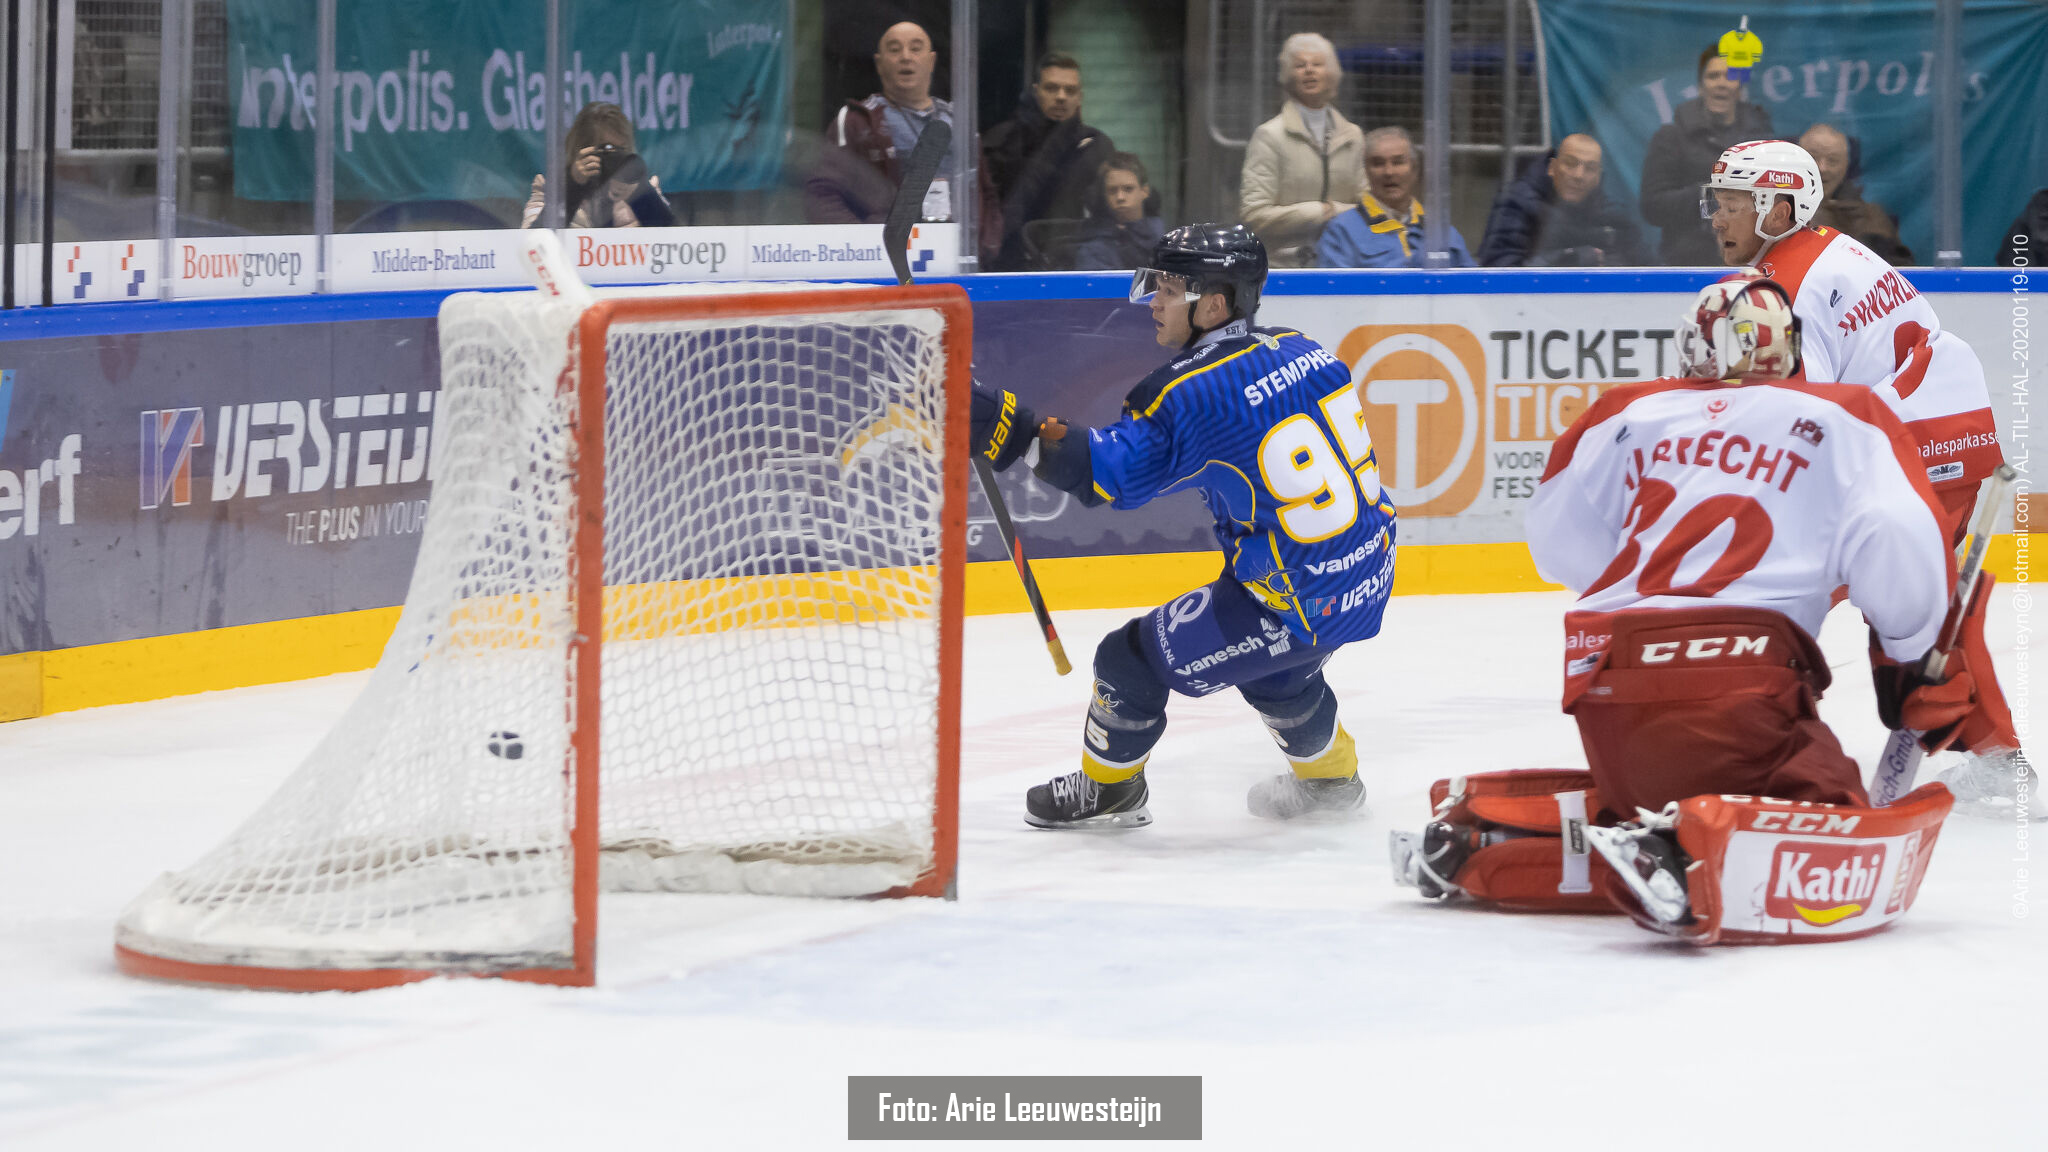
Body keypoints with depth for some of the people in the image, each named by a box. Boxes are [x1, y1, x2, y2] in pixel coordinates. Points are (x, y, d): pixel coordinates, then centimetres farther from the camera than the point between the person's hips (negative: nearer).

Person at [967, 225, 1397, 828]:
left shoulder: (1191, 394, -20)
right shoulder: (1301, 351, 3)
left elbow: (1107, 470, -24)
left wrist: (1007, 427, -25)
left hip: (1299, 606, -8)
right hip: (1373, 575, 8)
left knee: (1135, 659, 7)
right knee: (1269, 662, 37)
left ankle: (1106, 789, 29)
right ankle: (1330, 777, 55)